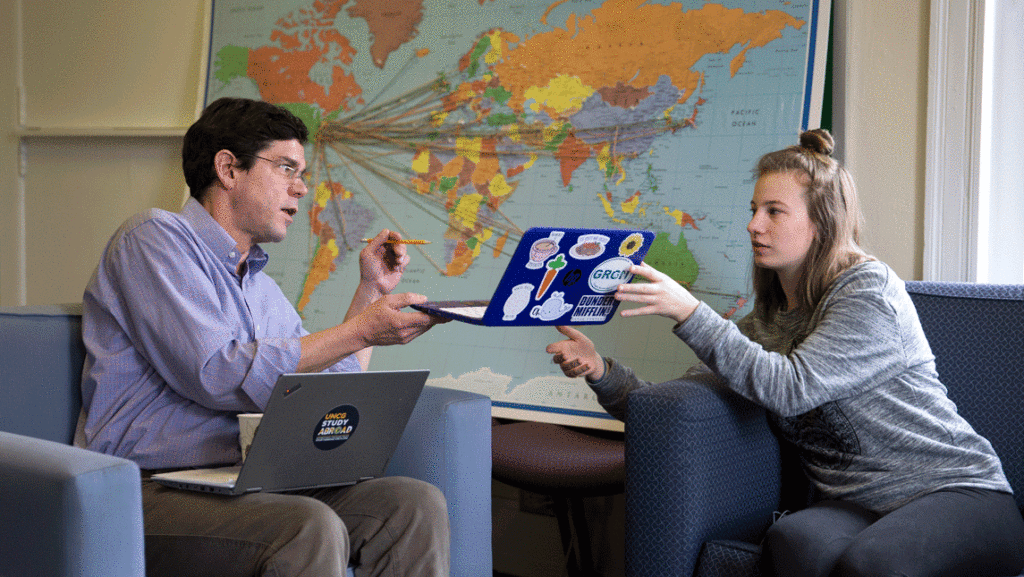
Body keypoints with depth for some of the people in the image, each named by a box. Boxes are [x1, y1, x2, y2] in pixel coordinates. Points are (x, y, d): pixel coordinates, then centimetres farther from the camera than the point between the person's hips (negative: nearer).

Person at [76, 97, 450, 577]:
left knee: (416, 504, -16)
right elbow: (217, 376, -16)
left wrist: (371, 290, 22)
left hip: (252, 485, 7)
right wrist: (359, 332, -13)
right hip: (156, 490, -7)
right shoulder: (154, 237, -4)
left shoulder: (262, 286, 22)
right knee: (311, 529, -35)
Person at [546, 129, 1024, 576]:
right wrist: (602, 373, -5)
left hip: (957, 489, -4)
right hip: (856, 505, 4)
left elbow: (790, 387, -19)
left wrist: (690, 313, -20)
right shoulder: (763, 323, 14)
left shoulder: (868, 289, -6)